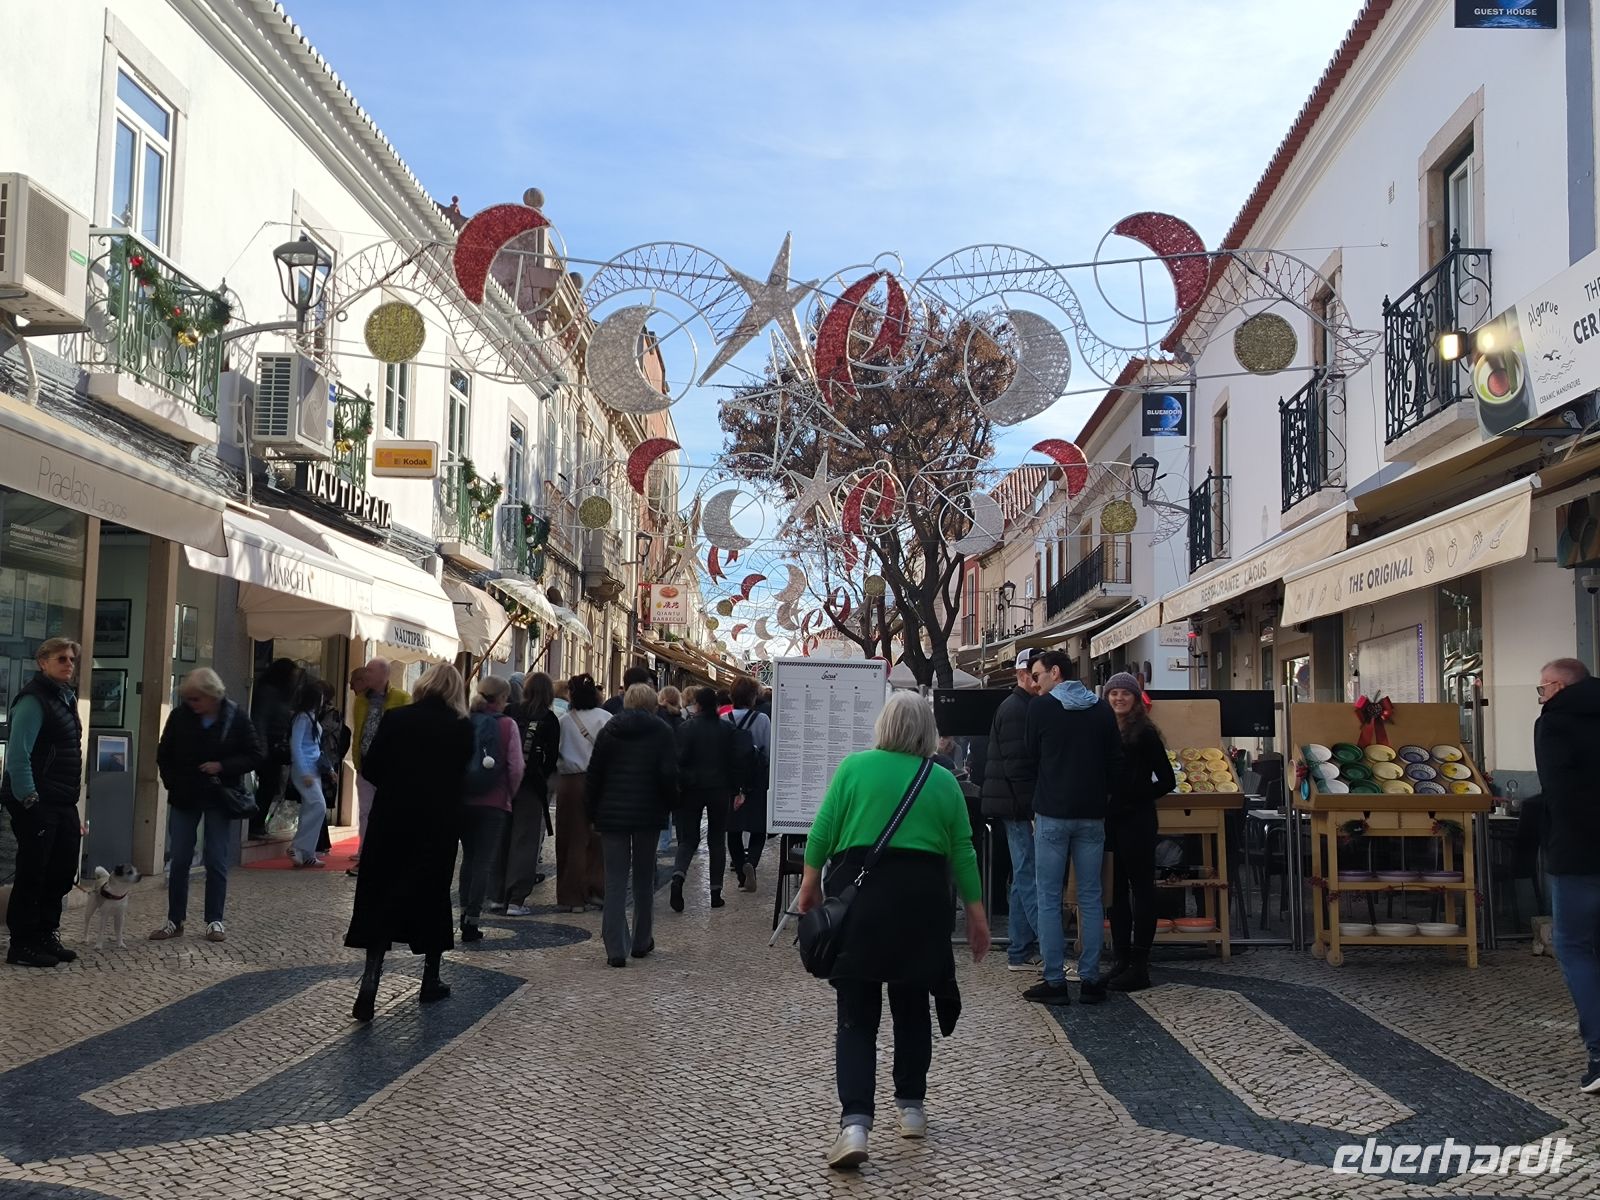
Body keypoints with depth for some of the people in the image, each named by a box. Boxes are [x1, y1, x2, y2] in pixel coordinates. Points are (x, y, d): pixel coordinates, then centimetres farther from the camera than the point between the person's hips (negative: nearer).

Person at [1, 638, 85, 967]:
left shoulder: (65, 698, 15)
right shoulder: (33, 700, -13)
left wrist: (72, 802, 16)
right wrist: (28, 801, -21)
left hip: (62, 804, 9)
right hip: (37, 805, -9)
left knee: (62, 873, 13)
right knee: (32, 875, -2)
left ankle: (46, 937, 24)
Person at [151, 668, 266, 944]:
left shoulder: (236, 719, -11)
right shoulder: (180, 717, -4)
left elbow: (258, 755, -6)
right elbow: (164, 753, 9)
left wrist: (223, 766, -16)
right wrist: (171, 783, 0)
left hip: (219, 798, -2)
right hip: (184, 797, 2)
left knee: (217, 861, 3)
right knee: (178, 861, 4)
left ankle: (215, 921, 12)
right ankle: (175, 921, 14)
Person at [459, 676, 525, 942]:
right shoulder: (507, 725, -7)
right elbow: (516, 768, -9)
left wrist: (459, 789, 12)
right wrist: (510, 794, 7)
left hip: (463, 800, 3)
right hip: (494, 802, -3)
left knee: (468, 856, 19)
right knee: (483, 861, 1)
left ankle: (465, 912, 19)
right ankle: (472, 921, -2)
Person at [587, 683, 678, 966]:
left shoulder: (610, 729, 4)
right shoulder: (661, 731, -2)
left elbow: (594, 773, 4)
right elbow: (669, 774, -9)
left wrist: (593, 812, 10)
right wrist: (669, 804, 4)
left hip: (612, 814, 1)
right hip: (648, 814, -1)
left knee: (615, 880, 1)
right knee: (644, 879, 14)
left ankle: (616, 948, -7)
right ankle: (641, 941, 23)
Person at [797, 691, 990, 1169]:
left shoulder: (854, 766, 0)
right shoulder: (944, 780, 5)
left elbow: (822, 832, -3)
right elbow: (962, 852, 5)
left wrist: (809, 884, 7)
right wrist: (976, 913, 10)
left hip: (859, 896, -2)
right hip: (922, 900, 2)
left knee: (856, 1013, 0)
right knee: (912, 1007, 18)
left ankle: (854, 1122, -12)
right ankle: (911, 1107, 26)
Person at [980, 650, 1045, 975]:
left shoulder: (1025, 707, 20)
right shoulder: (1016, 709, -13)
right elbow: (1017, 765, -20)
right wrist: (1032, 809, -22)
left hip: (1021, 808, 11)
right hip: (1021, 807, -11)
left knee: (1024, 878, 13)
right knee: (1031, 880, -9)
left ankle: (1020, 953, 19)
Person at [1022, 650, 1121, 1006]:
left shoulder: (1040, 707, -6)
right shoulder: (1102, 709, 4)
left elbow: (1033, 757, 5)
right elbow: (1116, 761, 7)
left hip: (1052, 812, -3)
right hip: (1092, 814, 3)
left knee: (1049, 899, 2)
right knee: (1090, 899, 9)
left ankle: (1055, 982, 1)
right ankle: (1090, 980, 10)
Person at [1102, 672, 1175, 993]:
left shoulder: (1145, 733, -7)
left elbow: (1167, 781, -5)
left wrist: (1135, 797, -9)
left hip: (1137, 821, -6)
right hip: (1110, 820, 6)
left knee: (1141, 889, 0)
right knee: (1116, 890, 11)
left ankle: (1140, 966, 3)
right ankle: (1121, 960, 19)